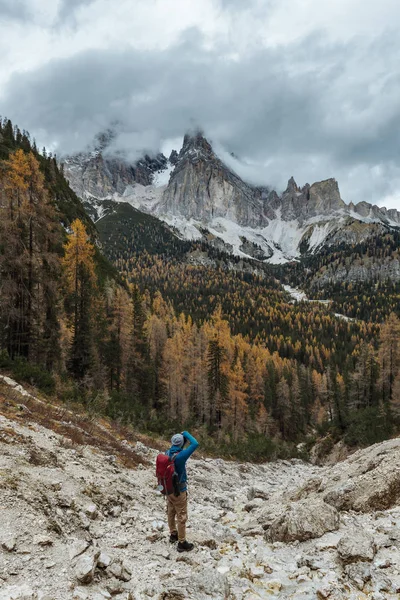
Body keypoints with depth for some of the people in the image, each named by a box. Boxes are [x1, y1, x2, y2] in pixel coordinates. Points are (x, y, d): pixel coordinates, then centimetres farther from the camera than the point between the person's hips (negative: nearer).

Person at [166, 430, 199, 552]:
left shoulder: (167, 453, -7)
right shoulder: (180, 456, -30)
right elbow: (195, 444, -30)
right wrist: (186, 434, -19)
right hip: (179, 491, -7)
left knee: (171, 513, 23)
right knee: (181, 517, 5)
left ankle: (173, 534, 41)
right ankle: (182, 543, 15)